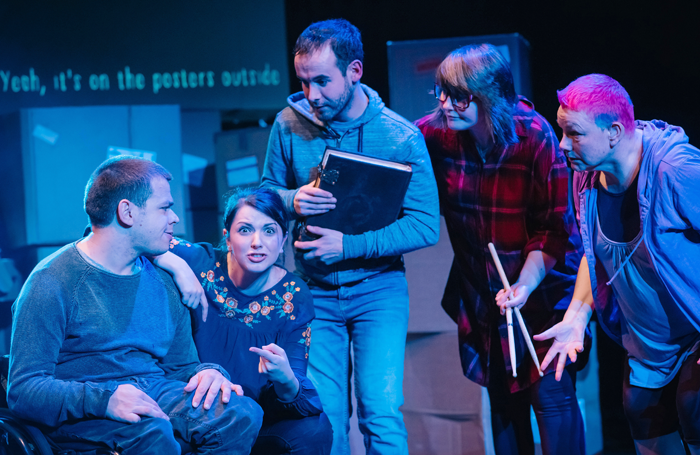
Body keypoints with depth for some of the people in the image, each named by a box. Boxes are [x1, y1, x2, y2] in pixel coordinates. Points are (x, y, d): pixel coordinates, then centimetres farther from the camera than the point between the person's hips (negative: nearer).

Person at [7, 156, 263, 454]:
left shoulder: (163, 284, 16)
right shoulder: (53, 283, -6)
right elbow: (23, 389, -13)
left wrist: (207, 372, -3)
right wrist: (103, 399, -31)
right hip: (82, 414, -6)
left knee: (243, 413, -22)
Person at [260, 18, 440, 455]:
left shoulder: (402, 138, -12)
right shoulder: (290, 124, -4)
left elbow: (425, 226, -14)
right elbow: (267, 191, 8)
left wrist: (348, 245, -22)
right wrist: (293, 202, -17)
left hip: (377, 289, -2)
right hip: (314, 290, 2)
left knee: (381, 414, -11)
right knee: (323, 419, 2)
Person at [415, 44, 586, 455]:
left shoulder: (534, 137, -20)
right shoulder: (436, 133, -10)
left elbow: (552, 229, -17)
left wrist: (524, 287, -27)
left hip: (544, 283, -4)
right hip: (482, 290, 4)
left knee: (551, 394, -9)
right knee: (504, 398, 14)